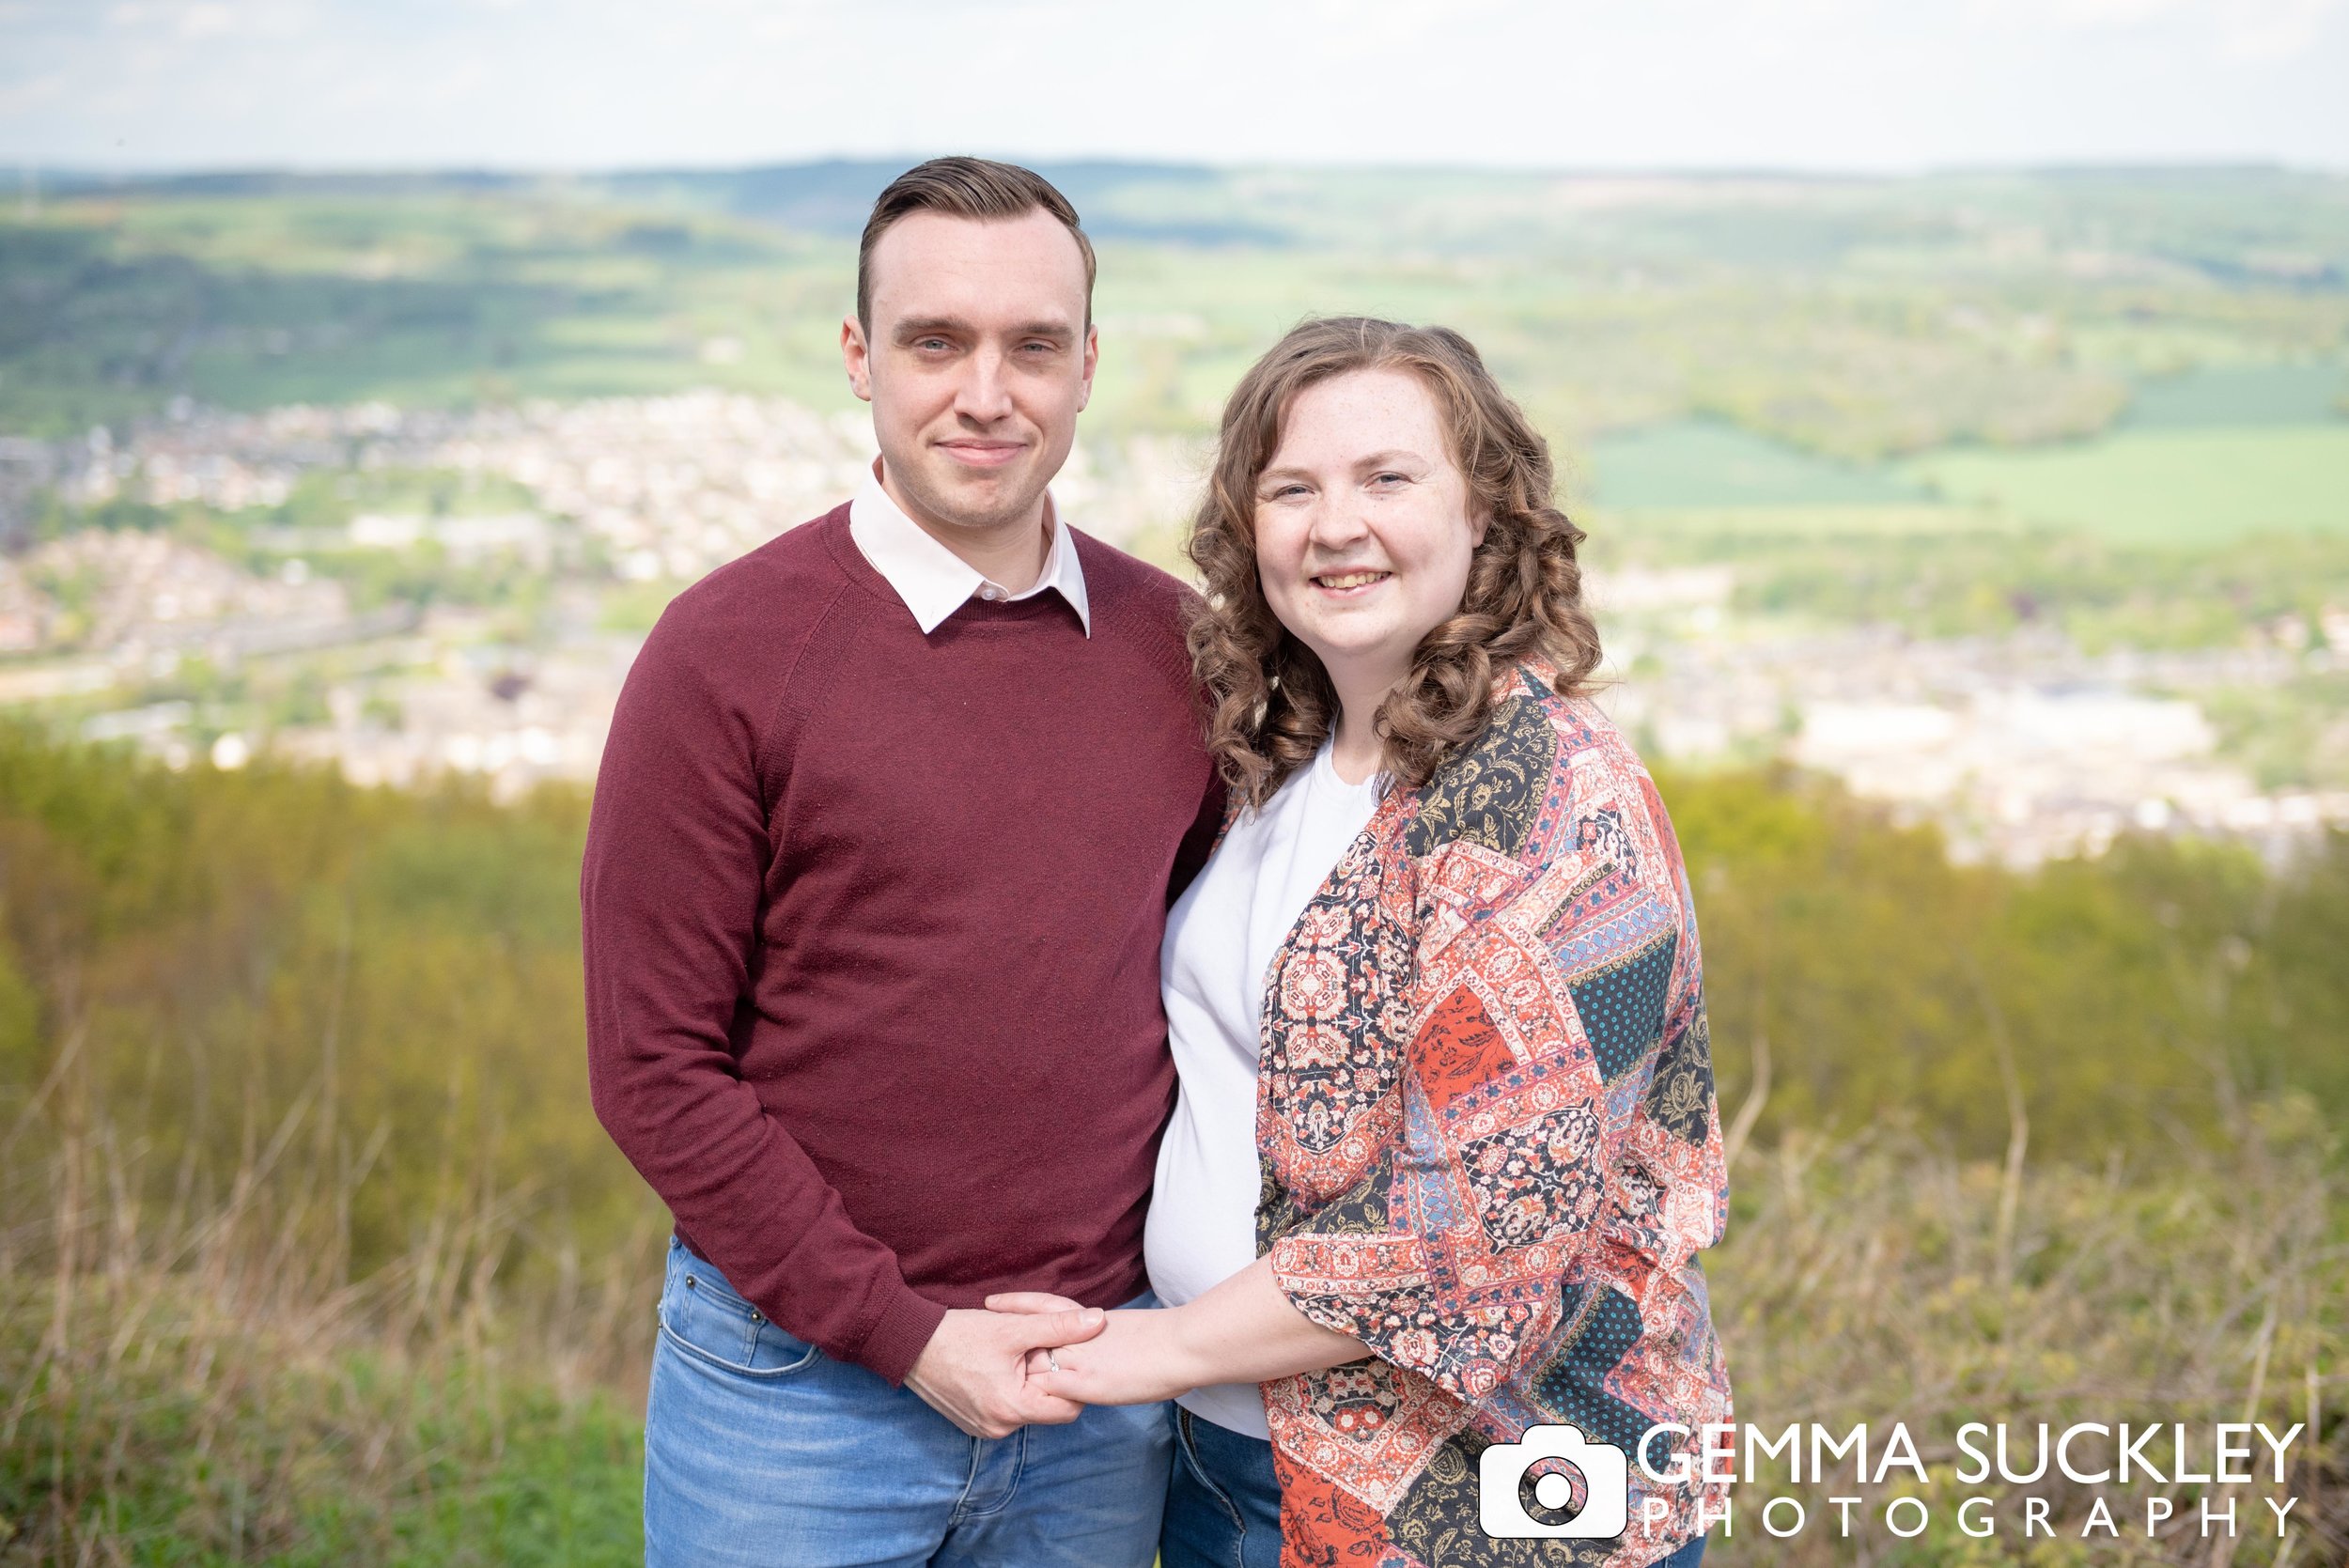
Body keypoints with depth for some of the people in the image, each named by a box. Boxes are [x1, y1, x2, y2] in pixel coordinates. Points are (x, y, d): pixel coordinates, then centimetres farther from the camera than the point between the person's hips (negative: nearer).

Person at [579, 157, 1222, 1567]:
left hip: (1106, 1382, 3)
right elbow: (653, 1067, -10)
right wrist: (904, 1336, -12)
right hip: (802, 1377, -3)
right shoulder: (727, 653, -10)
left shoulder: (1176, 645, 1)